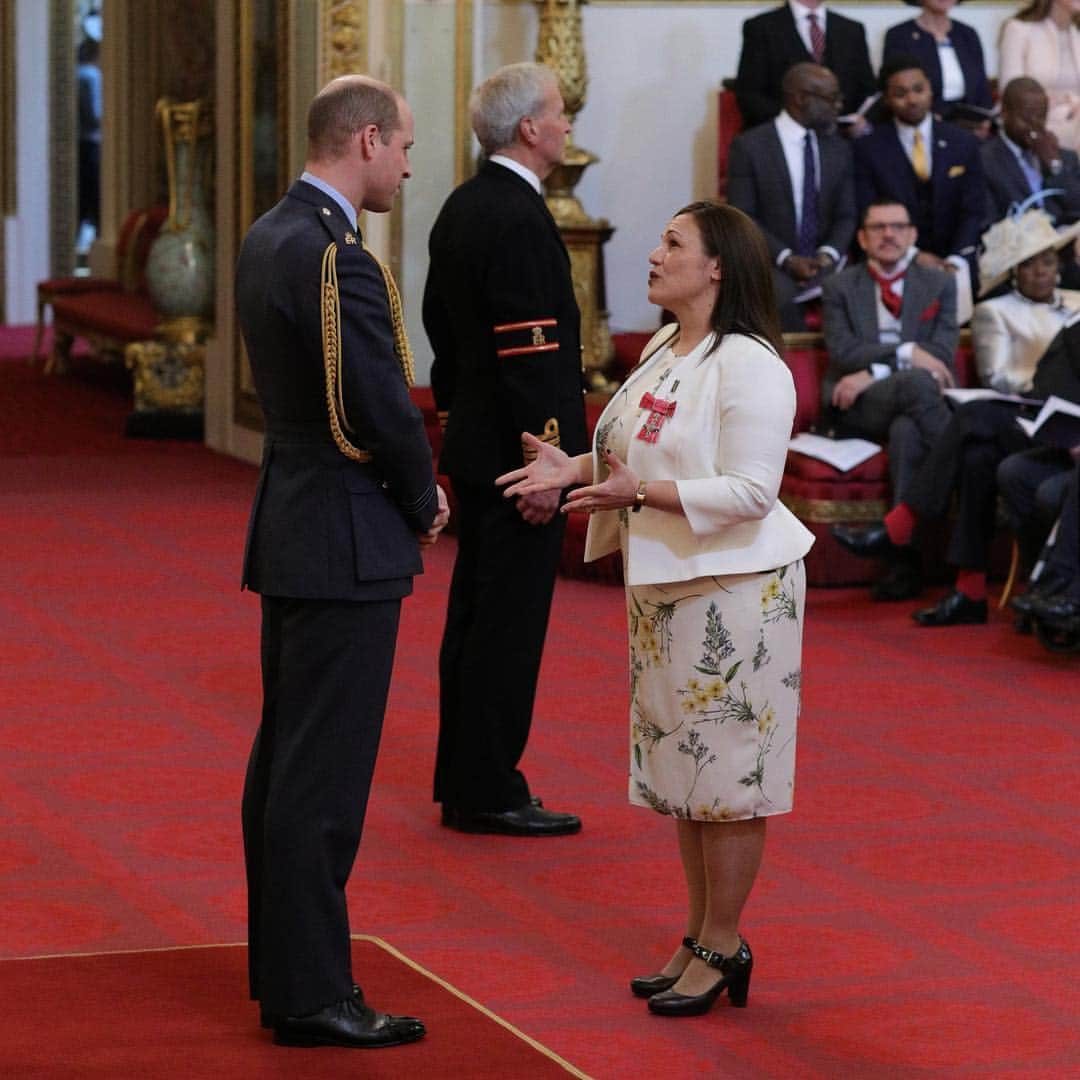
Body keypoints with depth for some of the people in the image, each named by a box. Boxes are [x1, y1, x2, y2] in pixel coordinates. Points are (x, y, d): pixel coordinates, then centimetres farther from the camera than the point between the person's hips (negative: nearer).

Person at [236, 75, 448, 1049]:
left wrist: (410, 491, 11)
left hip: (290, 528, 10)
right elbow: (383, 409, -21)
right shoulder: (337, 259, -20)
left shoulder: (270, 238, 10)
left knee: (284, 758, 16)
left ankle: (282, 966, 25)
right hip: (346, 540, -10)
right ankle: (311, 996, -1)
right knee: (323, 774, -5)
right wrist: (424, 502, -3)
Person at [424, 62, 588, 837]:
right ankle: (488, 793, 0)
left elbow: (440, 320, 19)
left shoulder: (463, 207, 11)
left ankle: (463, 779, 24)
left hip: (475, 441, 10)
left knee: (477, 617, 16)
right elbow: (528, 350, -23)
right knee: (509, 624, -4)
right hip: (516, 451, -10)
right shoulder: (520, 218, -19)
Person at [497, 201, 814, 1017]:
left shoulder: (750, 366, -16)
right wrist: (575, 467, 4)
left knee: (728, 772, -2)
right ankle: (702, 939, 24)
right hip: (665, 587, 9)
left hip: (735, 590, -9)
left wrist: (640, 493, -27)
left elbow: (750, 490, -21)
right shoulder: (662, 353, 13)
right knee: (682, 769, 14)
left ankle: (722, 948, 8)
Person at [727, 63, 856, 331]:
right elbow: (742, 218, -4)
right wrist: (787, 259, -15)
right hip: (770, 263, -3)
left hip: (823, 262, 3)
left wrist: (829, 254, -8)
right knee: (781, 294, -36)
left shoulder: (839, 149, 14)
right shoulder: (749, 146, 0)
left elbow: (846, 215, 13)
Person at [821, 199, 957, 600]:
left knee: (907, 431, -39)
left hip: (914, 409, 1)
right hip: (857, 412, -1)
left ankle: (905, 558, -41)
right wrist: (905, 354, -13)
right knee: (915, 382, -36)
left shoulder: (940, 285, 15)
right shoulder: (839, 288, 15)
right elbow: (842, 352, -2)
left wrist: (872, 374, -10)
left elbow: (941, 355, 1)